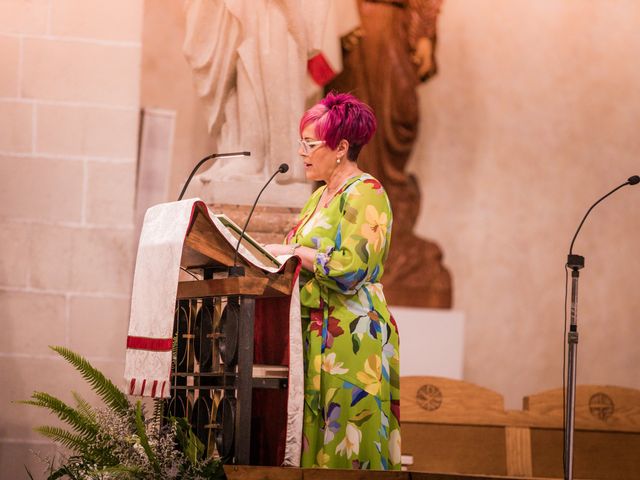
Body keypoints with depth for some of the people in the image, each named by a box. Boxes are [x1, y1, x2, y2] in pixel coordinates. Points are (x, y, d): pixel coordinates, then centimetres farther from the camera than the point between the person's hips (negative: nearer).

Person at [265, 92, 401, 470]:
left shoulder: (365, 194, -9)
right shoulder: (321, 197, 20)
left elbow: (351, 269, -19)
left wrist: (294, 252, -12)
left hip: (350, 337, -9)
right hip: (316, 336, 9)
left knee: (347, 447, -9)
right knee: (316, 445, 4)